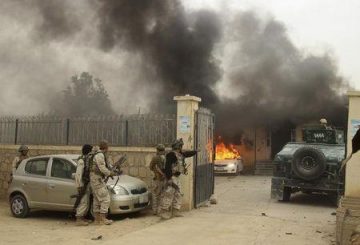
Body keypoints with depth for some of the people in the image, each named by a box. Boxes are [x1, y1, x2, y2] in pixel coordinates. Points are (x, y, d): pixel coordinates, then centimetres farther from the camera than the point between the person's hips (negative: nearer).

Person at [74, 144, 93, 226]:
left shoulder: (88, 159, 14)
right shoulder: (82, 160, -14)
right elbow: (78, 174, -20)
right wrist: (79, 186, -23)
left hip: (87, 183, 10)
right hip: (83, 184, -9)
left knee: (86, 202, 13)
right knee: (83, 202, -9)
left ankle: (82, 218, 20)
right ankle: (79, 220, -6)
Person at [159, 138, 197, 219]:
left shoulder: (180, 154, 12)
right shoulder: (171, 154, -15)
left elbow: (188, 154, 33)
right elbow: (167, 167, -21)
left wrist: (195, 151, 44)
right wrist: (169, 179, -25)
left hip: (177, 177, 10)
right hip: (171, 177, -10)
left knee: (177, 194, 11)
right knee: (169, 194, -9)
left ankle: (176, 211, 17)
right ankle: (164, 212, -4)